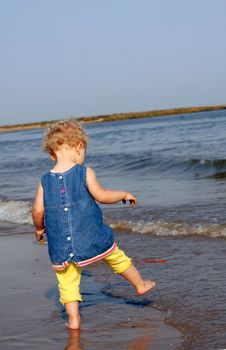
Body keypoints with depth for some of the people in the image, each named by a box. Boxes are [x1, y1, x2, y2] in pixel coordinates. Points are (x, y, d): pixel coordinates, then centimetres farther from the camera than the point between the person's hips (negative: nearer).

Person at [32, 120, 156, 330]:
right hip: (91, 237, -1)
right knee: (116, 257, 21)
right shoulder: (85, 172, -9)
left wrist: (39, 228, 16)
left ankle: (73, 318, 7)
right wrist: (124, 195, 6)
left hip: (59, 244, 2)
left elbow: (38, 210, -3)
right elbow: (101, 196, -10)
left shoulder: (45, 180, -1)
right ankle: (140, 284, 40)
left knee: (67, 279, 11)